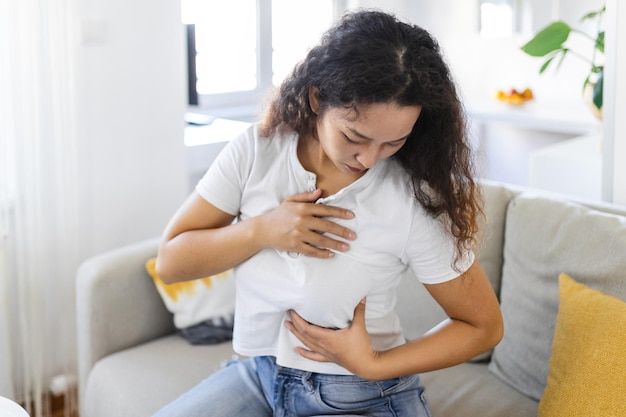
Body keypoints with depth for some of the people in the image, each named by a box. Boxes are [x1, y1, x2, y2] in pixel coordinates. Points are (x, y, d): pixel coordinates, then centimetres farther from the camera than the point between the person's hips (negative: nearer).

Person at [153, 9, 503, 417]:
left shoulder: (414, 202, -22)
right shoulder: (255, 150, -12)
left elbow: (484, 325, -12)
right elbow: (170, 261, -7)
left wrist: (372, 365, -20)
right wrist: (262, 230, -23)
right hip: (258, 377, 4)